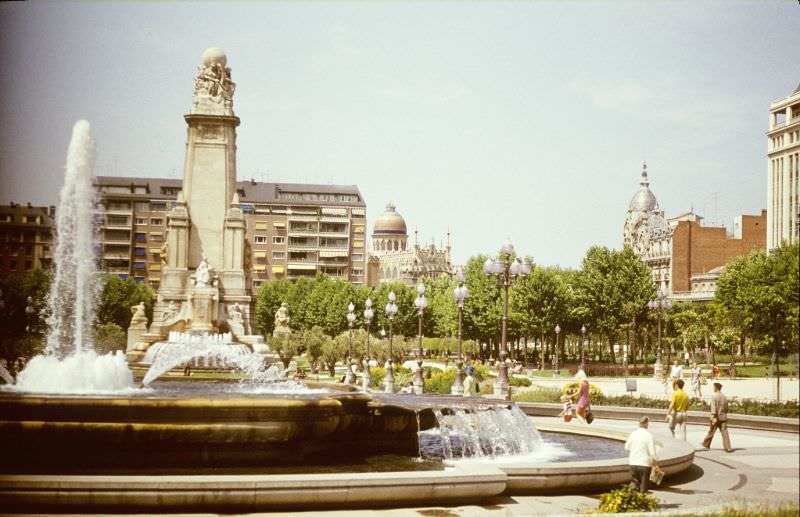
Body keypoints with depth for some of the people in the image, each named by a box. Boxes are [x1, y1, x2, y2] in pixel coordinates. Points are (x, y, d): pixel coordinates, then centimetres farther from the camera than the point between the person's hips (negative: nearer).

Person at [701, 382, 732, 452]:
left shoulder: (714, 396, -9)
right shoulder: (724, 397, 8)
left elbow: (713, 407, -18)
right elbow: (726, 409, 15)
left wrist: (714, 417, -23)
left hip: (716, 417, -4)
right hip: (723, 417, 4)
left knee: (711, 431, 11)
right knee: (724, 432, -3)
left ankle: (706, 444, 28)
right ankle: (728, 448, -13)